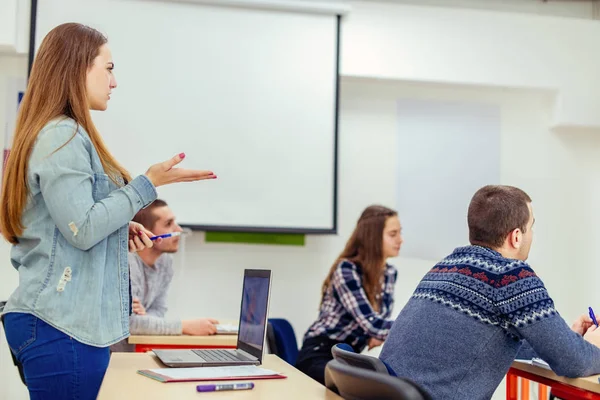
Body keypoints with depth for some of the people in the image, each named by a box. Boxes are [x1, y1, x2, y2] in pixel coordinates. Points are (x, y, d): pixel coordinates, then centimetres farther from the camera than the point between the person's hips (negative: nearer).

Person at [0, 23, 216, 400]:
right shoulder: (62, 136, -14)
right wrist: (148, 183, -15)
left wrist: (120, 229, 11)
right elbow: (82, 230, -19)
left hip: (72, 318, 10)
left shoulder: (61, 134, 17)